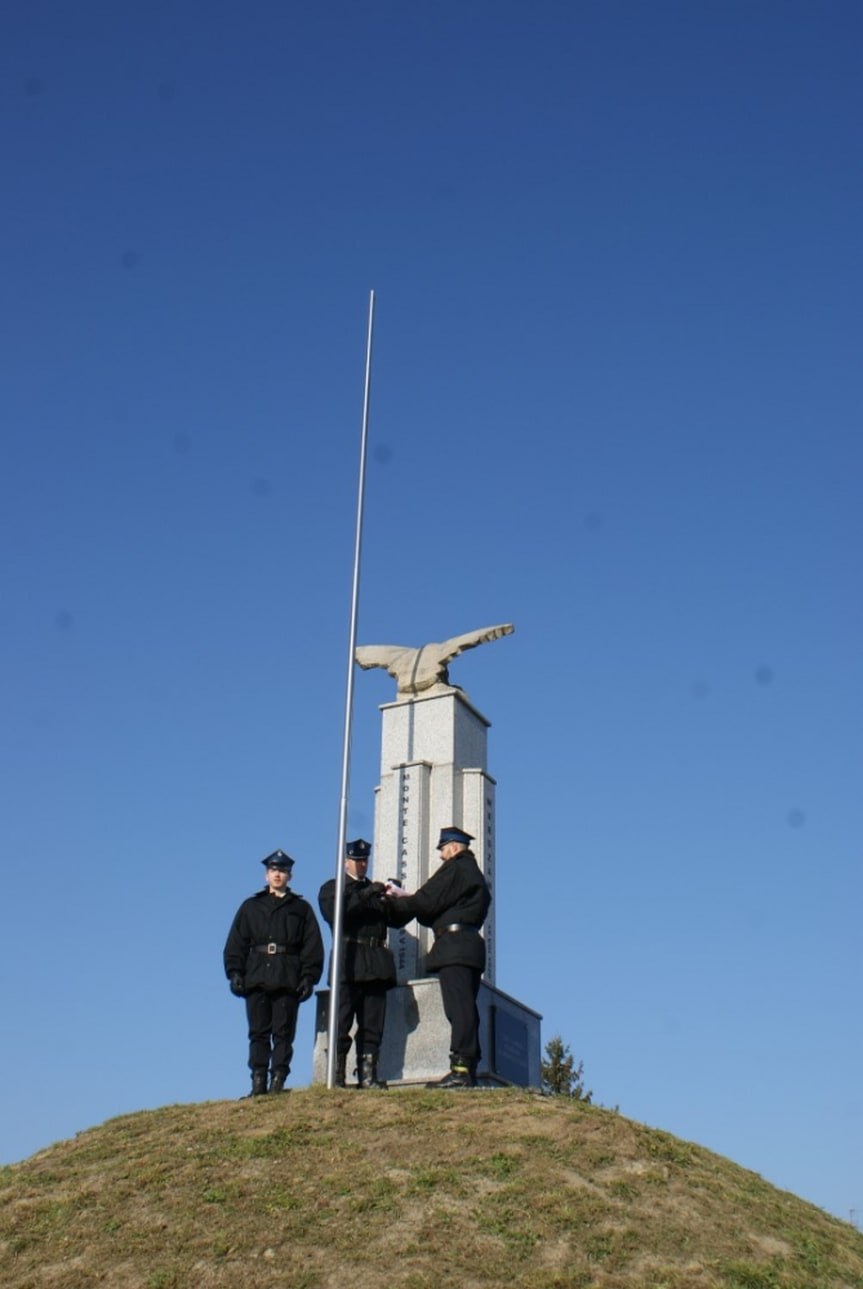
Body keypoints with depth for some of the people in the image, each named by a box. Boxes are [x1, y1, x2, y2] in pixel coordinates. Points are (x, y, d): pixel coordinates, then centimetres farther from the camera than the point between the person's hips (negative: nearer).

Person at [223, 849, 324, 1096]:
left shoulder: (301, 908, 14)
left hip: (288, 981, -1)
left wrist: (309, 977, -3)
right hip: (256, 978, 1)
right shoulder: (251, 906, 17)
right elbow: (235, 943, 12)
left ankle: (278, 1082, -2)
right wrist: (235, 973, -1)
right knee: (258, 1032, 0)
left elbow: (313, 945, 8)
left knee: (283, 1033, -3)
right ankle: (258, 1083, 0)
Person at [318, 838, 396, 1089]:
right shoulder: (331, 888, 10)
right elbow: (335, 913, -11)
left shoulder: (374, 890, 24)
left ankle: (368, 1076, 2)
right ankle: (337, 1077, -7)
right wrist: (364, 895, -18)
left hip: (376, 963, 5)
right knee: (341, 1024, -7)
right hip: (349, 963, -5)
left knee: (372, 1025, 1)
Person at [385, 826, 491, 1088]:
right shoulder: (474, 873, 27)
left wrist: (395, 901, 6)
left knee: (459, 1009, -15)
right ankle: (469, 1071, 4)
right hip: (471, 946, 10)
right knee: (466, 1009, 7)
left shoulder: (455, 868, -3)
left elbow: (427, 902, -9)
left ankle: (460, 1070, -20)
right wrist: (405, 897, 23)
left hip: (454, 944, -10)